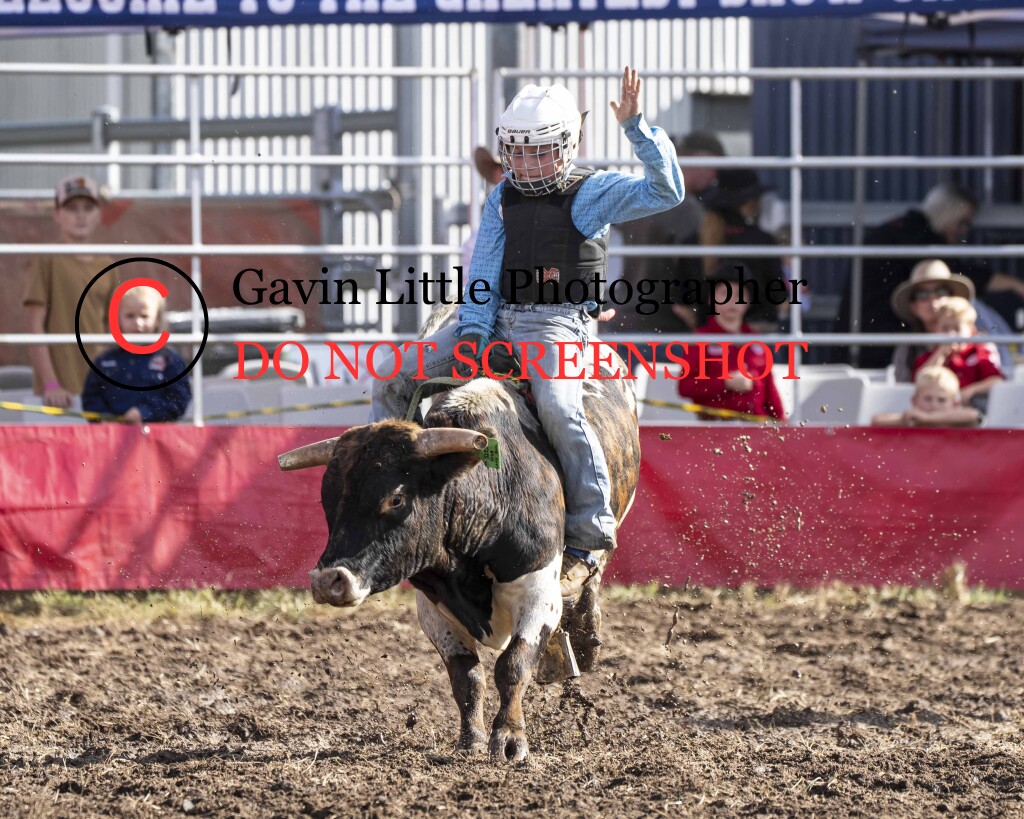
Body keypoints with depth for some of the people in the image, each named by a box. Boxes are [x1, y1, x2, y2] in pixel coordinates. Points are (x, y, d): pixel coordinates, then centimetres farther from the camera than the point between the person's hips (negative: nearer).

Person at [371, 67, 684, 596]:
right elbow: (483, 273, 11)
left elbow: (666, 191, -12)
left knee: (559, 408, -34)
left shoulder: (592, 194, 1)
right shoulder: (503, 200, 15)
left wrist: (637, 128, -22)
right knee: (392, 383, -6)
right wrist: (472, 337, -4)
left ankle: (587, 540, -26)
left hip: (559, 322, -6)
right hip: (496, 320, 6)